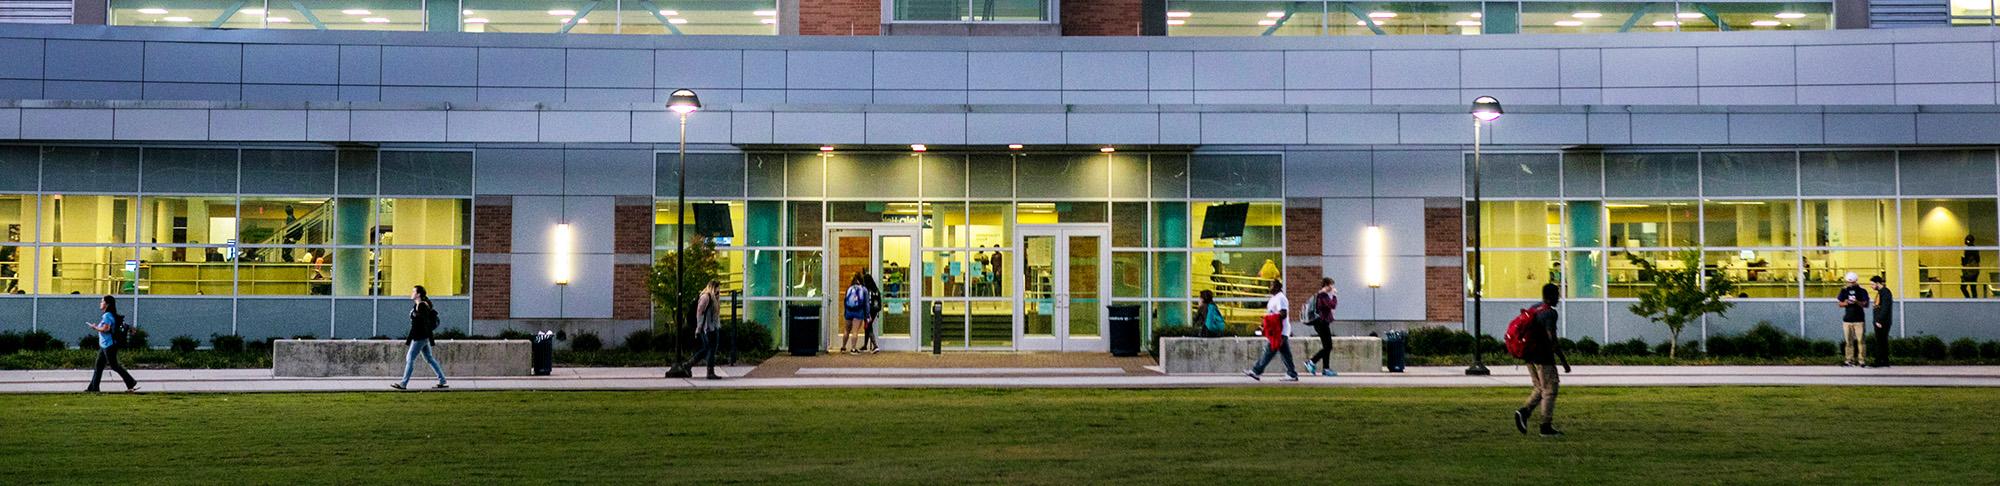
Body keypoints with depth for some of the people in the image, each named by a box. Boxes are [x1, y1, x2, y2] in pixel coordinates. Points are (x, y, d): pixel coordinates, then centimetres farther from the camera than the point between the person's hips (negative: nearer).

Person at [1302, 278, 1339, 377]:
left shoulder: (1318, 295, 15)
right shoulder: (1324, 295, -15)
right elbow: (1333, 305, -24)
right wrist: (1334, 295, -9)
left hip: (1319, 323, 11)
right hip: (1322, 323, -11)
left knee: (1327, 347, 10)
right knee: (1328, 347, -8)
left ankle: (1326, 369, 9)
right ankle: (1311, 362, -8)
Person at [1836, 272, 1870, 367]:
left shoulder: (1862, 291, 1)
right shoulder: (1844, 290, 10)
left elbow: (1866, 305, -2)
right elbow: (1840, 304, 11)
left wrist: (1857, 302, -19)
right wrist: (1846, 303, -10)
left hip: (1859, 319, -3)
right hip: (1847, 319, 3)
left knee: (1860, 340, -7)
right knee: (1848, 341, 3)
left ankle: (1862, 360, -5)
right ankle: (1849, 360, 7)